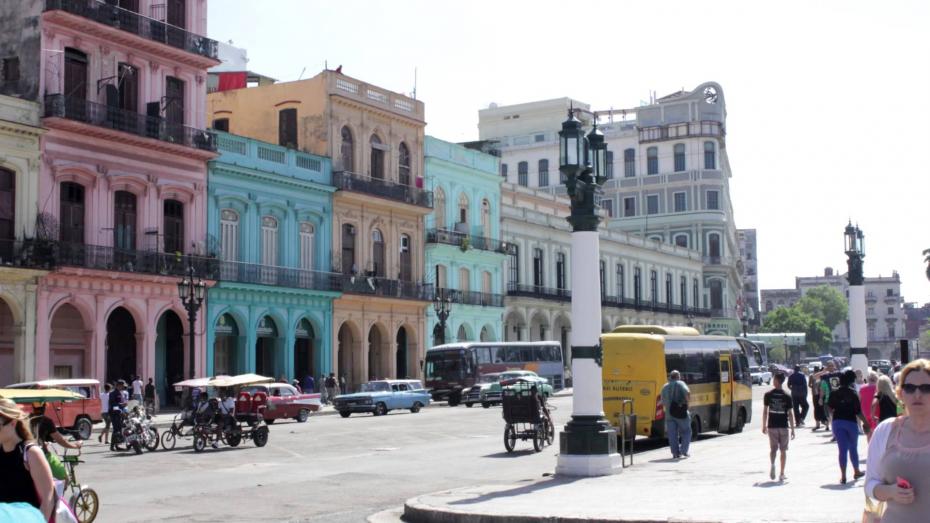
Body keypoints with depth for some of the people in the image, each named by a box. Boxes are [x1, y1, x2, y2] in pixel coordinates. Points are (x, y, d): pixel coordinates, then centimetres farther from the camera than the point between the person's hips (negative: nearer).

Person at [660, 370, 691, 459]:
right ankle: (684, 451, 2)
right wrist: (688, 400, -4)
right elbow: (687, 393, -21)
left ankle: (675, 453, 2)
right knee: (686, 432, 9)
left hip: (669, 414, 4)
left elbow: (663, 403, 18)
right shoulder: (680, 384, -2)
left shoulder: (665, 387, 14)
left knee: (672, 434, 6)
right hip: (681, 413, -4)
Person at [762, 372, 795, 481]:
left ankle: (772, 464, -16)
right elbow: (790, 414, -4)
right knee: (783, 450, 10)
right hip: (783, 426, 0)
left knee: (773, 448, 12)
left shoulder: (768, 395, -4)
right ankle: (782, 474, 11)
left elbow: (765, 411, -1)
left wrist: (764, 426, 9)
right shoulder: (787, 397, -5)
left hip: (772, 426, 0)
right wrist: (792, 429, 2)